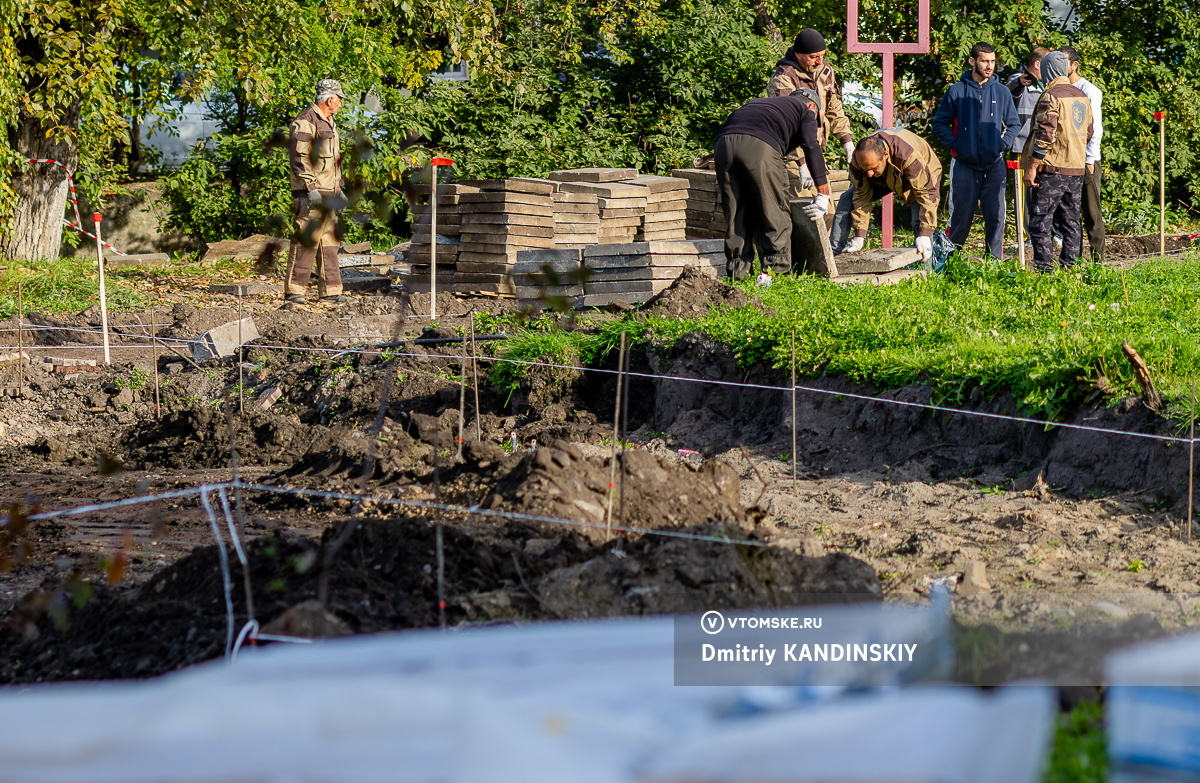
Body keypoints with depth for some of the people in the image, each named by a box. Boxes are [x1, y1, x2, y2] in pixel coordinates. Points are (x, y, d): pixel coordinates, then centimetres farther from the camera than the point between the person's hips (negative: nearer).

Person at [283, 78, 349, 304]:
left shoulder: (328, 123, 20)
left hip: (328, 193, 10)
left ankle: (330, 290, 12)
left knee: (329, 242, 9)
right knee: (306, 242, -10)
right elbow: (298, 158, -17)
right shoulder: (305, 122, -11)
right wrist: (310, 188, -22)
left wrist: (339, 189, 25)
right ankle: (294, 291, -8)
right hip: (311, 193, -10)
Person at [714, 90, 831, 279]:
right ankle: (777, 270, 2)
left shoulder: (760, 102, 41)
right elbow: (812, 148, 8)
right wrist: (823, 195, 4)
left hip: (723, 142, 6)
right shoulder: (805, 112, 24)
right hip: (759, 145, -5)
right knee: (775, 212, 4)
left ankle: (737, 270, 15)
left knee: (735, 213, 14)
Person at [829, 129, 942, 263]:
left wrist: (924, 235, -44)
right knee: (846, 200, -10)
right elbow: (862, 197, -21)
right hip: (885, 177, 4)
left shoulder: (908, 156, -47)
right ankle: (834, 253, -3)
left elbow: (927, 193, -41)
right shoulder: (857, 159, -32)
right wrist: (859, 236, -24)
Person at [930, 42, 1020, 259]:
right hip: (964, 165, -2)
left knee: (996, 216, 1)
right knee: (961, 216, 1)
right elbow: (939, 124, 6)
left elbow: (1014, 125, 15)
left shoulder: (1001, 92, 7)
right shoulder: (957, 91, 1)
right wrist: (956, 144, -6)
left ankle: (995, 260, 7)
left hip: (994, 165, 2)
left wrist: (1002, 145, -2)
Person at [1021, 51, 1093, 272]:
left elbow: (1045, 137, -18)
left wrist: (1032, 168, -15)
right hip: (1077, 169, 8)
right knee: (1071, 222, 12)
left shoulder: (1051, 97, -12)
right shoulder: (1081, 97, 12)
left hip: (1052, 170, -8)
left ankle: (1044, 269, -9)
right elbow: (1088, 133, 20)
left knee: (1040, 222, -4)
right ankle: (1070, 267, 12)